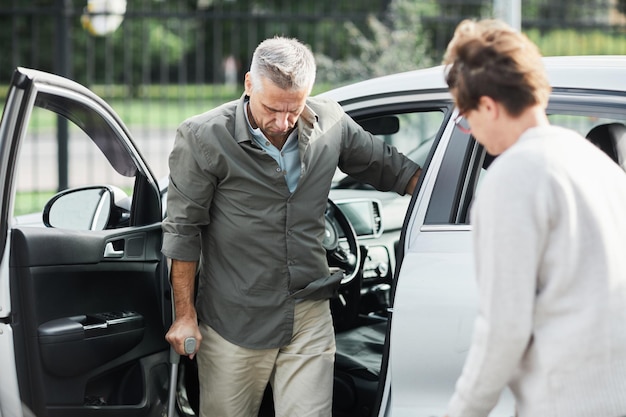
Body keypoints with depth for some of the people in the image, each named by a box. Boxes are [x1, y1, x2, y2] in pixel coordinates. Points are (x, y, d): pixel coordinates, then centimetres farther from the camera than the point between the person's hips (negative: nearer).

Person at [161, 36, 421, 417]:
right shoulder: (204, 139, -11)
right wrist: (185, 314, -4)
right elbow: (184, 231, -5)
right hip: (234, 324, -2)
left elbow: (387, 166, 18)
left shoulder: (330, 124, 0)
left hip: (310, 317, 3)